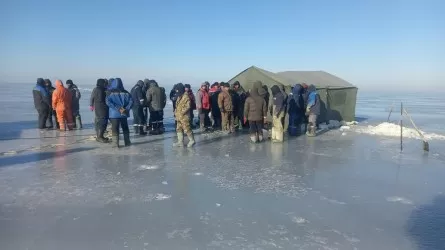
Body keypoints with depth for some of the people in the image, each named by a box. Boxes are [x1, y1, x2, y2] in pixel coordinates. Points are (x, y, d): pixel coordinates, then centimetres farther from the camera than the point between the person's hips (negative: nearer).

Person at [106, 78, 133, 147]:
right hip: (124, 114, 2)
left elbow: (108, 102, -18)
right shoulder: (125, 93, 1)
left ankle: (115, 144, 3)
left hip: (114, 114, -2)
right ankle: (127, 142, 21)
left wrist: (118, 109, -18)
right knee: (125, 128, 16)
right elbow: (131, 101, -7)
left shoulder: (111, 93, -5)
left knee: (115, 129, 5)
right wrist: (126, 109, -12)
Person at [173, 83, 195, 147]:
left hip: (184, 117, -10)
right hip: (179, 117, 10)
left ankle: (192, 140, 9)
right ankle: (180, 142, 17)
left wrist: (182, 113, -21)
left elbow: (188, 107, -21)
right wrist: (176, 113, 13)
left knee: (187, 129, -5)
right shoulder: (179, 97, 15)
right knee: (179, 129, 11)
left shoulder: (186, 97, -14)